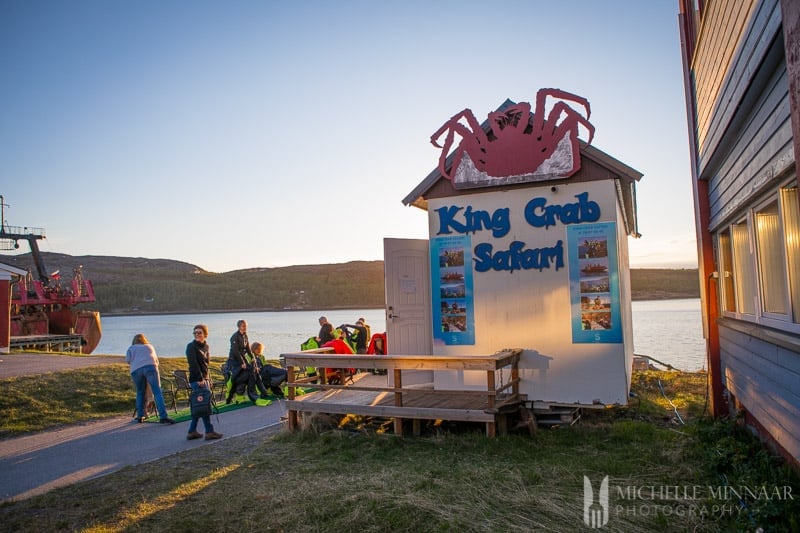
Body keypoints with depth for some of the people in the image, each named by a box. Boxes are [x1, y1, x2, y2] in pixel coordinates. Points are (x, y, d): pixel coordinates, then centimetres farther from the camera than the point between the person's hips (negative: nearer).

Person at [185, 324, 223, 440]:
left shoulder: (206, 346, 13)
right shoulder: (191, 346, -9)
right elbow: (193, 364, -16)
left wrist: (207, 379, 15)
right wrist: (200, 379, -22)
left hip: (204, 379, 8)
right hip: (197, 380, -8)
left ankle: (192, 432, 18)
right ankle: (209, 432, -3)